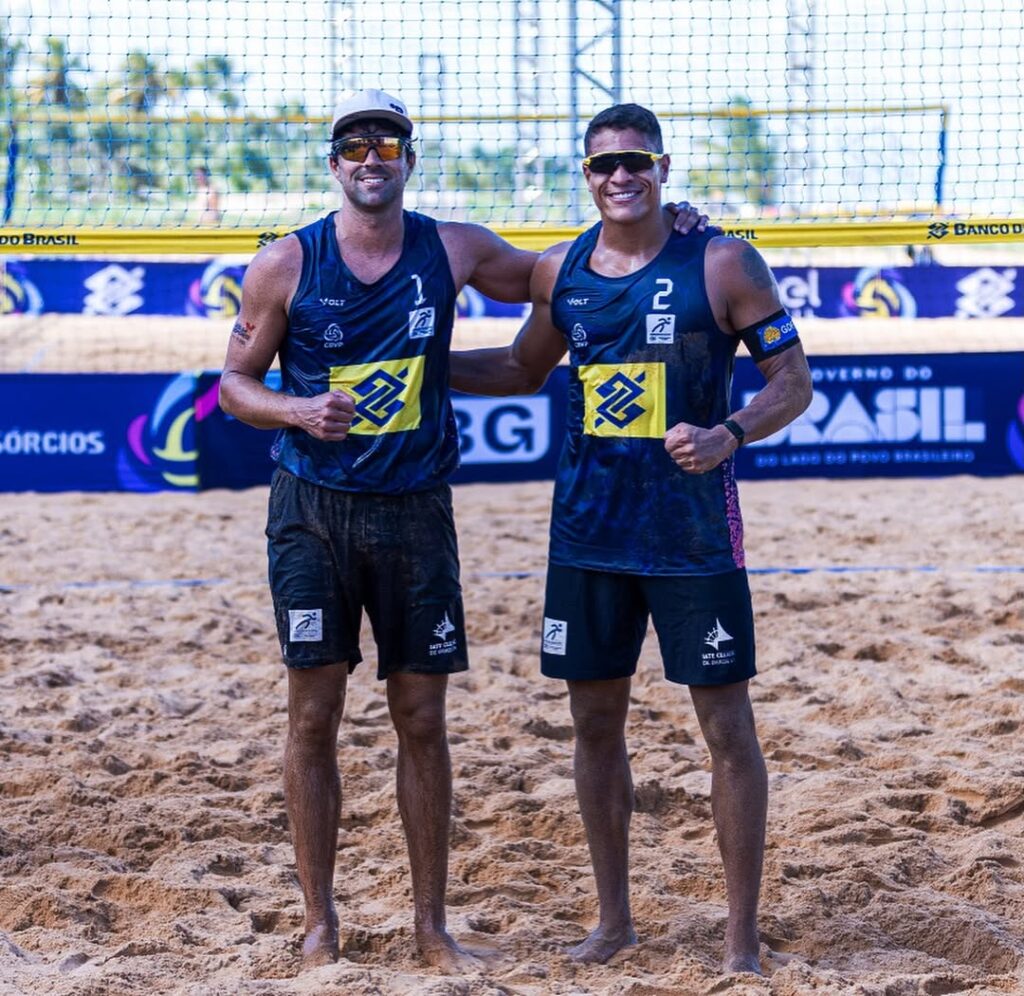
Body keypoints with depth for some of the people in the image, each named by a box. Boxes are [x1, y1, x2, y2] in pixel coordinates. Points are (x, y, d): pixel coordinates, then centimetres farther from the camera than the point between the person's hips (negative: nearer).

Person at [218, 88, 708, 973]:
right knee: (315, 715, 0)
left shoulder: (453, 251, 3)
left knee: (423, 720, 5)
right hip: (313, 508, -2)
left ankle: (432, 924, 14)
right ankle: (319, 922, 11)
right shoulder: (287, 263, -2)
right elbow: (236, 381, 4)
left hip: (416, 509, 2)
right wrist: (299, 410, -17)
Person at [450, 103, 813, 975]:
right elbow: (525, 368, 23)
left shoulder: (723, 265, -8)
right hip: (588, 532, 5)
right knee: (596, 720, 10)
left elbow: (793, 380, -6)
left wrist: (730, 435, -25)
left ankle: (743, 937, 7)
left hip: (694, 533, -5)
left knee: (727, 725, -1)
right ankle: (614, 918, 25)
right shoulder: (561, 272, 6)